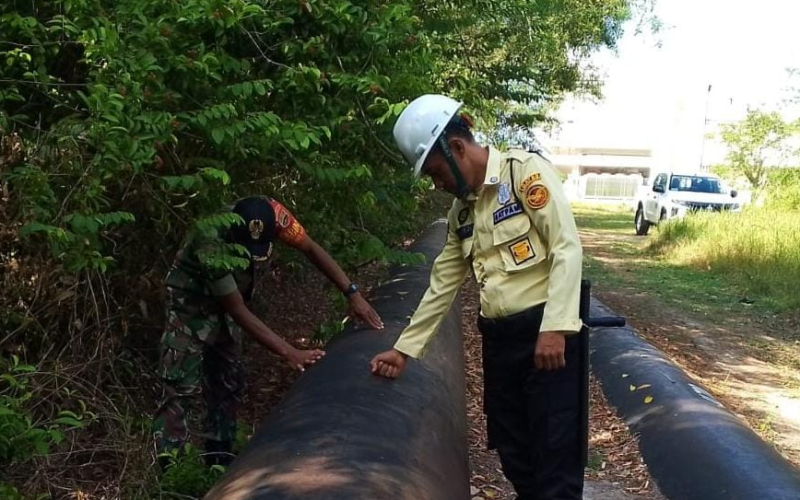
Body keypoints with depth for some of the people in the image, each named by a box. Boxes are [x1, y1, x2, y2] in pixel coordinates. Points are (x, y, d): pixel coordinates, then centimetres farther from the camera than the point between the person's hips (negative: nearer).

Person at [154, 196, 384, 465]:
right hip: (191, 299, -6)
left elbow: (311, 249, -18)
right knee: (184, 387, -13)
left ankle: (219, 459, 19)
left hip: (223, 298, 6)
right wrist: (290, 352, -39)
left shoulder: (271, 212, -28)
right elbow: (238, 311, -35)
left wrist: (352, 293, -28)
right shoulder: (211, 246, -40)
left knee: (228, 382, 9)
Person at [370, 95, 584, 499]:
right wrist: (404, 348, 17)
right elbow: (442, 284, 18)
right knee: (511, 448, 14)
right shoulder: (461, 211, 14)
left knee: (554, 450, -2)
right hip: (498, 336, 7)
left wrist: (554, 328, -22)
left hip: (546, 331, -7)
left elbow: (567, 247, -15)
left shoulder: (526, 171, -8)